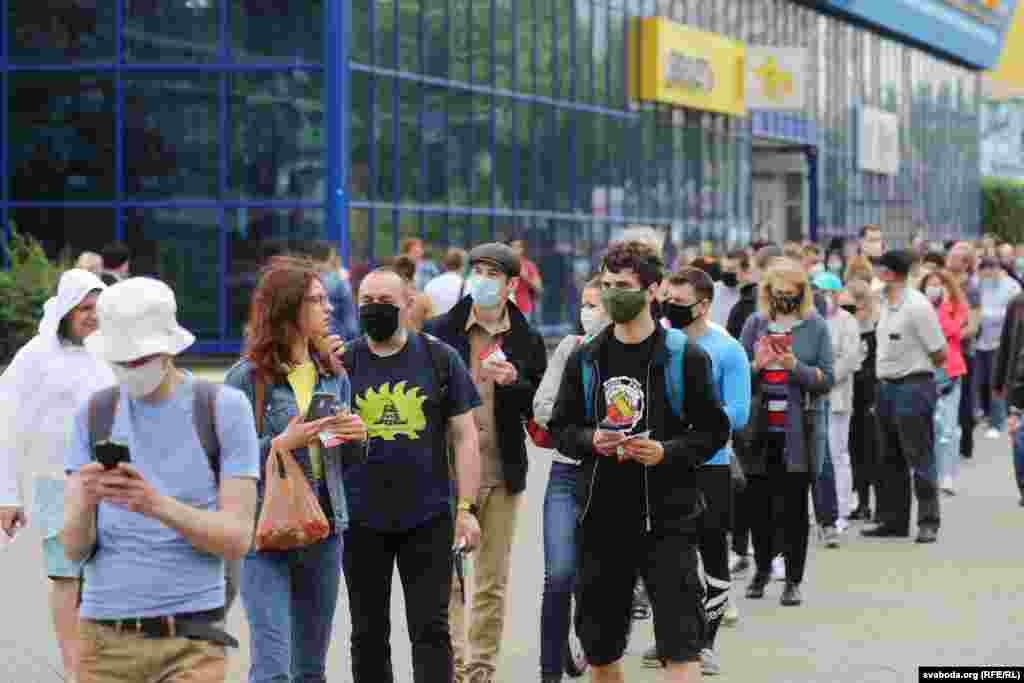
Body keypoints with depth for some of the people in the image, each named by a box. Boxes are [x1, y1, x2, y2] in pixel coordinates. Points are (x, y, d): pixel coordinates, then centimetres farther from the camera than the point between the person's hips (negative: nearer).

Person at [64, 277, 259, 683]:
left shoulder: (224, 409, -1)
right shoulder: (94, 416, 8)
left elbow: (238, 538, -6)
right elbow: (74, 549, 3)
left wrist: (159, 505, -22)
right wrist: (85, 501, -19)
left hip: (190, 638, -3)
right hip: (104, 637, 3)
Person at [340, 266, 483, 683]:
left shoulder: (440, 359, 2)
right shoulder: (342, 362, 4)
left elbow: (464, 437, 2)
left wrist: (466, 508, -3)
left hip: (428, 519, -1)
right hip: (362, 520, 1)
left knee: (430, 629, -1)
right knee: (368, 634, 9)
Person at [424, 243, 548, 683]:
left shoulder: (527, 341, 6)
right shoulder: (441, 331, 2)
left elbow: (538, 409, 6)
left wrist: (513, 381, -13)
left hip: (503, 473, 2)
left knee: (493, 581, 8)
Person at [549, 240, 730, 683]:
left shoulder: (685, 357, -3)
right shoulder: (585, 359, 8)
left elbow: (713, 431, -1)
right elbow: (561, 428, 12)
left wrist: (666, 452, -17)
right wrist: (592, 441, -9)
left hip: (666, 518, -4)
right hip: (600, 517, 4)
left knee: (680, 646, -10)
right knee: (599, 646, 14)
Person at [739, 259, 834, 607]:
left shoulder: (815, 327, 2)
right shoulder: (755, 324, 7)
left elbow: (826, 380, -1)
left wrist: (795, 366, -16)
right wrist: (756, 365, -12)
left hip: (798, 431, -2)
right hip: (759, 430, 2)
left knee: (794, 506, 0)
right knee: (758, 502, 7)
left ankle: (793, 580, 6)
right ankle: (762, 568, 26)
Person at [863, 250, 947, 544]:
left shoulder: (917, 306, -15)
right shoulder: (885, 304, 10)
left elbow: (940, 354, -12)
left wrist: (915, 369, 3)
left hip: (913, 387, -9)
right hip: (886, 387, 9)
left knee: (920, 459, -4)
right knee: (890, 461, 14)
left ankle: (928, 522, 0)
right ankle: (892, 520, 22)